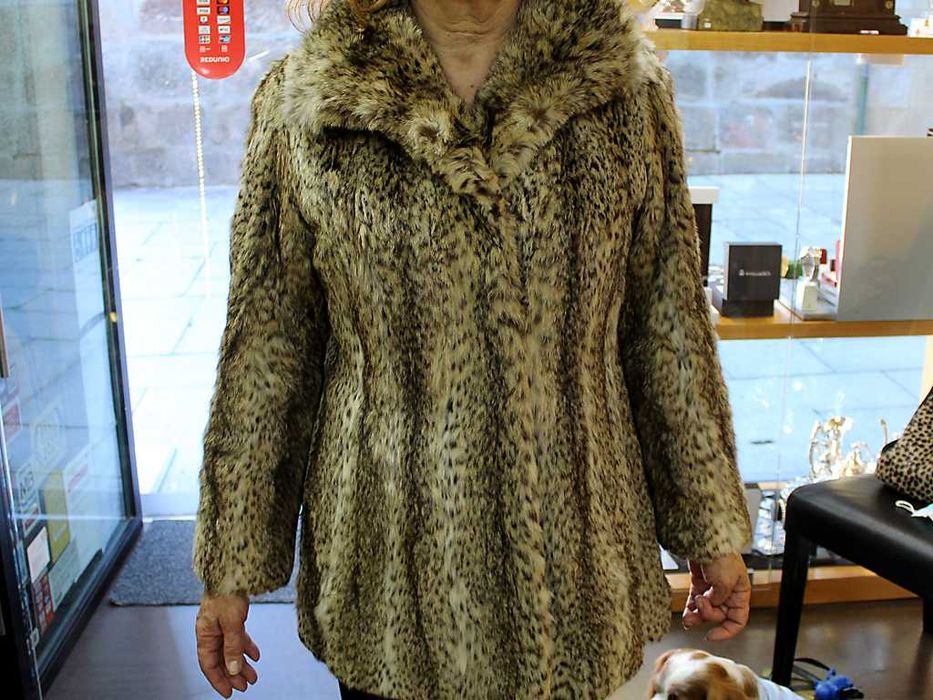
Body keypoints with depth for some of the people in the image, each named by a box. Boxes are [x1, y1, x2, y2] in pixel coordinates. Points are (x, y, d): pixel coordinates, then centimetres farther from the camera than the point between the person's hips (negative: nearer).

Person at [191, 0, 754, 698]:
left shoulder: (626, 87, -2)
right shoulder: (300, 101, -6)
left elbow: (671, 328, 3)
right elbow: (264, 350, -1)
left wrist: (714, 529, 6)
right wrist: (231, 564, 2)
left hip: (581, 562, 2)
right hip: (390, 566, 0)